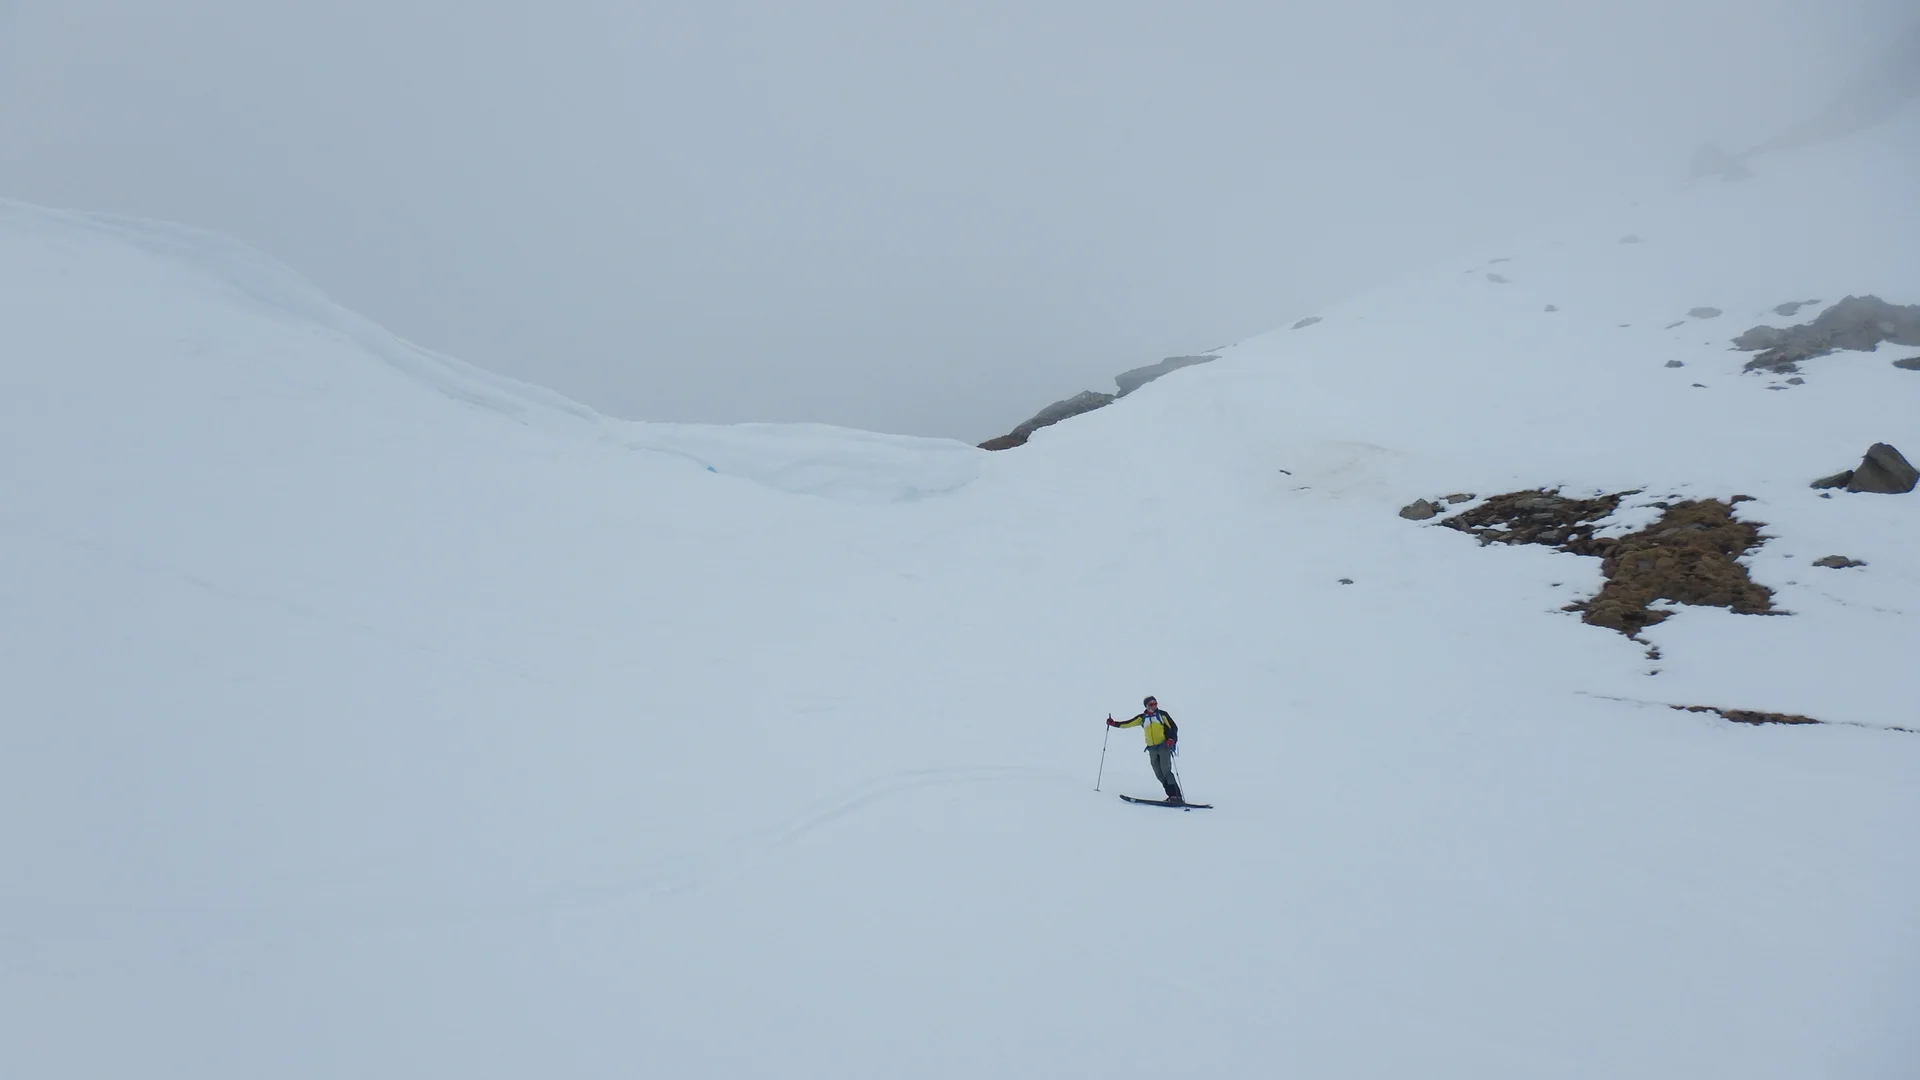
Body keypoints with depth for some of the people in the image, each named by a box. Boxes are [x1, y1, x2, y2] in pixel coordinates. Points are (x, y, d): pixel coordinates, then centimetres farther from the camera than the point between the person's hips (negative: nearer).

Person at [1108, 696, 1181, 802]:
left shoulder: (1162, 714, 2)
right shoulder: (1142, 718, 12)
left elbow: (1174, 727, 0)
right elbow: (1128, 723, 14)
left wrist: (1171, 740, -17)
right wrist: (1114, 723, 5)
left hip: (1164, 746, -5)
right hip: (1152, 749, 5)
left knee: (1166, 771, -17)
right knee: (1159, 774, 0)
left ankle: (1176, 795, -19)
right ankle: (1172, 795, 2)